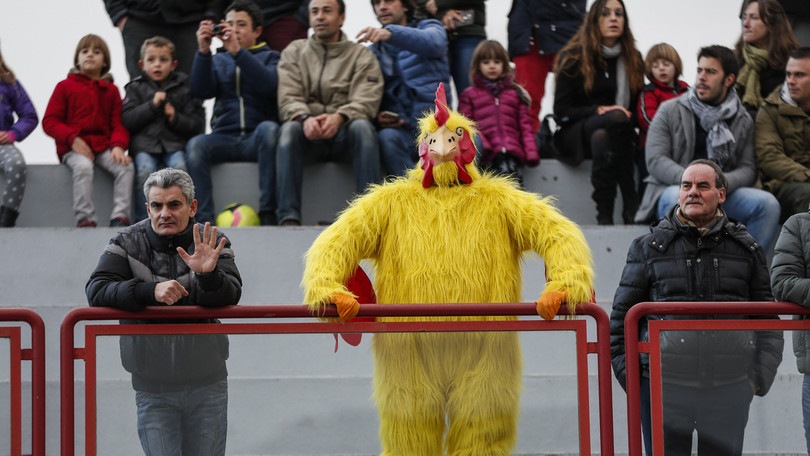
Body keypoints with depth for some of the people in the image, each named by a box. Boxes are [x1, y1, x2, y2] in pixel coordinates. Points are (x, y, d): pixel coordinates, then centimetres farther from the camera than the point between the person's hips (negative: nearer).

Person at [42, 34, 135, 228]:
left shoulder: (111, 90, 15)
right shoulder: (65, 86, 9)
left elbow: (119, 124, 8)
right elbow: (49, 122, 2)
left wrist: (118, 145, -15)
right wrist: (72, 138, -15)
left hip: (104, 146, 3)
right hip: (73, 148, -3)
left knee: (126, 166, -25)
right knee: (83, 167, -36)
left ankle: (120, 217, -30)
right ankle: (85, 219, -37)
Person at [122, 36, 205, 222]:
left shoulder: (183, 87, 13)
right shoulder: (136, 88, 14)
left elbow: (197, 125, 9)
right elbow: (127, 120, 0)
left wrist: (175, 118, -8)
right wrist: (152, 105, -8)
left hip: (175, 145, 0)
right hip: (145, 144, 0)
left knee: (179, 167, -32)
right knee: (145, 170, -31)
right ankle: (143, 220, -24)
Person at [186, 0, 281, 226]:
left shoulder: (269, 57, 15)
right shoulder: (218, 60, 22)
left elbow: (269, 84, -10)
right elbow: (200, 91, 2)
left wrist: (237, 51, -19)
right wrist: (203, 51, -11)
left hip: (257, 139, -2)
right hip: (224, 137, 2)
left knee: (268, 128, -35)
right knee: (195, 144, -29)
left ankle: (268, 213, -34)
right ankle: (203, 220, -36)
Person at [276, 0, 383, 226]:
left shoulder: (362, 55, 11)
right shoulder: (294, 52, 16)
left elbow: (365, 101, -5)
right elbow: (288, 98, 1)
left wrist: (339, 117, -27)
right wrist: (305, 118, -23)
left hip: (345, 133, -1)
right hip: (309, 133, 1)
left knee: (362, 127, -34)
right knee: (289, 128, -32)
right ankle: (288, 217, -40)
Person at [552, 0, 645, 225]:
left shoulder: (633, 59, 12)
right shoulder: (574, 58, 2)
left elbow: (639, 105, 14)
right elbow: (561, 110, -3)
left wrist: (630, 116, -10)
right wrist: (598, 111, -17)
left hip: (614, 131, 3)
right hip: (576, 134, -3)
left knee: (601, 136, -37)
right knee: (617, 119, -36)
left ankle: (604, 213, -42)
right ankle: (630, 206, -40)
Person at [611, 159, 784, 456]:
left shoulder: (746, 249, 10)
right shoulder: (649, 248, 6)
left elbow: (767, 319, 14)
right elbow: (622, 317, 8)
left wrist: (761, 375, 3)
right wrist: (628, 374, 0)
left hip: (730, 386, 1)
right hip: (665, 385, -1)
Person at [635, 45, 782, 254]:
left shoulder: (743, 120, 12)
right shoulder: (670, 110, 4)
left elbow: (747, 168, 4)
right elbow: (655, 160, -5)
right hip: (672, 189, -3)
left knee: (768, 203, -22)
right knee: (678, 198, -39)